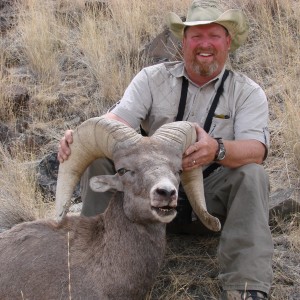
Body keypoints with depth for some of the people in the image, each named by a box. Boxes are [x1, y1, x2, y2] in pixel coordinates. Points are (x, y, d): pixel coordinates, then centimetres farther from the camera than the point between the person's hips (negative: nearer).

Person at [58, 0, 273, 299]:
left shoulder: (247, 92, -5)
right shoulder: (153, 78, -2)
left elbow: (256, 149, -22)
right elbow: (118, 119, -16)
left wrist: (217, 150, -45)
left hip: (210, 191, -1)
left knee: (252, 173, -30)